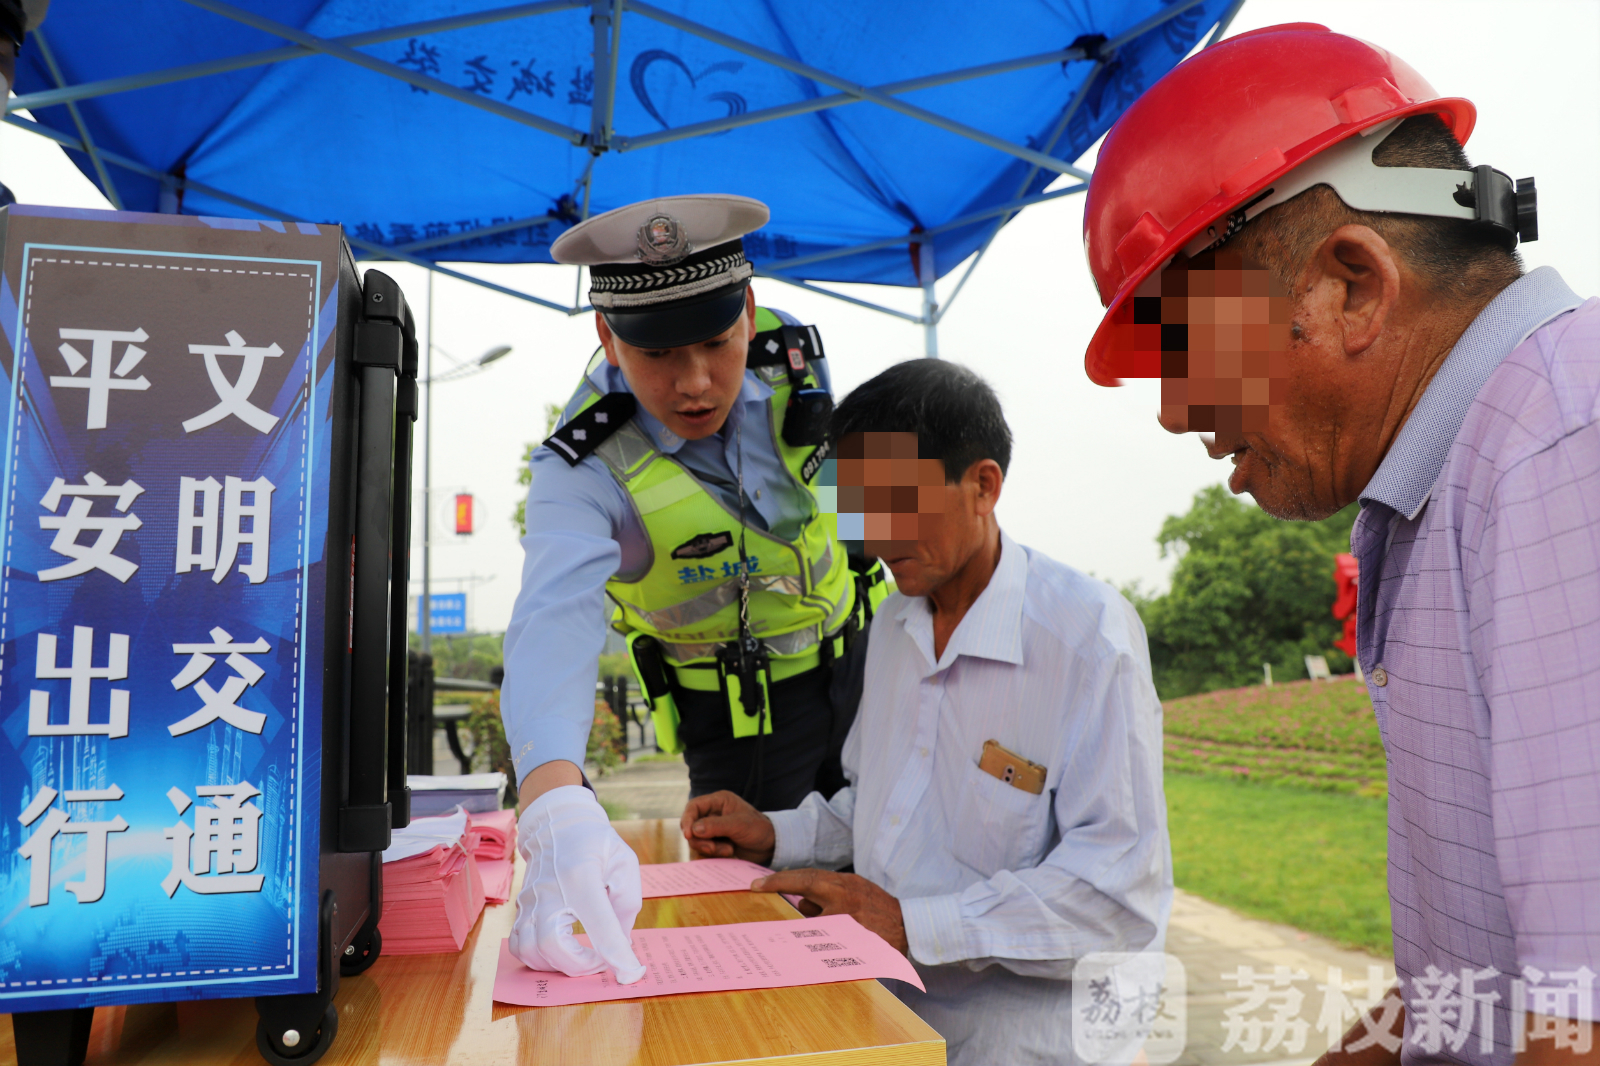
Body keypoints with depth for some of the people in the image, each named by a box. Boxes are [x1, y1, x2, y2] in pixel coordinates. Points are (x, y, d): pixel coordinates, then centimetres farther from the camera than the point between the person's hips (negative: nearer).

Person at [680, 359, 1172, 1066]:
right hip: (883, 993, 6)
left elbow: (1123, 890, -20)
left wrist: (910, 924, -24)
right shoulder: (893, 624, 9)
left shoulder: (1089, 635, -16)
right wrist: (776, 836, 5)